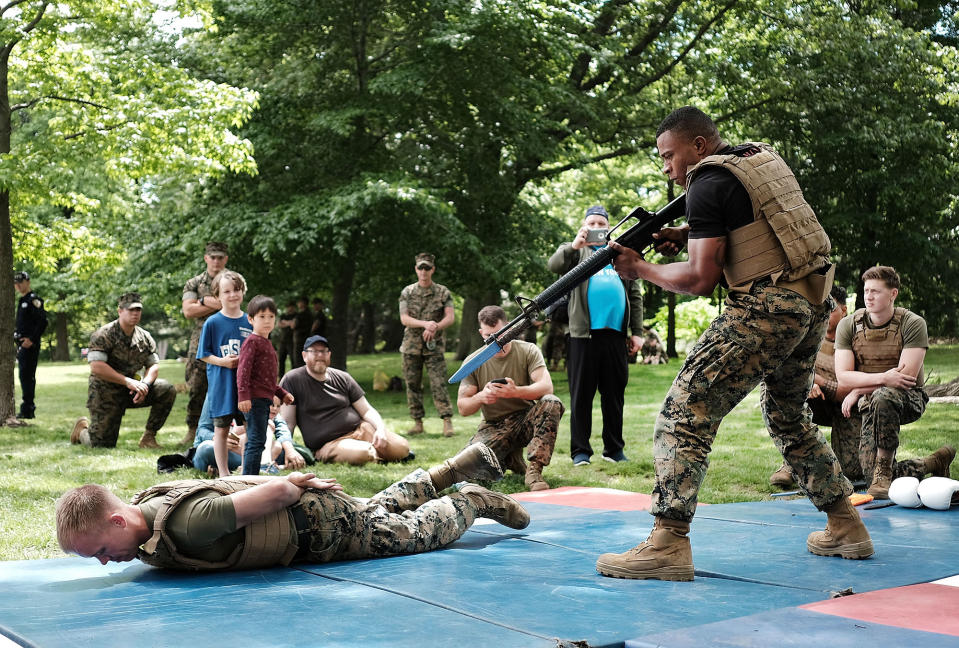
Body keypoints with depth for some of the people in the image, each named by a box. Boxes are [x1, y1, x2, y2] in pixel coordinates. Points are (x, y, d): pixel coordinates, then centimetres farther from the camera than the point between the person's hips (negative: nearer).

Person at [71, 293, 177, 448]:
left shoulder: (145, 337, 5)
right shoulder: (103, 335, -14)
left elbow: (153, 365, 8)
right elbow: (97, 367, -24)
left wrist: (145, 384, -15)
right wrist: (128, 381, -27)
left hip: (130, 391, 5)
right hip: (106, 393, -5)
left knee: (167, 390, -16)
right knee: (103, 444, -8)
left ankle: (148, 437, -3)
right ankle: (82, 429, 29)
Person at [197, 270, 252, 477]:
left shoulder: (250, 321, 5)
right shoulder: (212, 323, -3)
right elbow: (204, 355, -1)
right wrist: (223, 361, -16)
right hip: (221, 383, -3)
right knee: (221, 429, 5)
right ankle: (223, 472, 16)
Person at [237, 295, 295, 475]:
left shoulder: (267, 343, 21)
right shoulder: (251, 342, -8)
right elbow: (243, 370, -18)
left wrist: (282, 393, 28)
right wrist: (243, 396, -27)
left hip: (265, 400, 10)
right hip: (254, 400, -10)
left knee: (255, 442, 12)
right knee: (257, 440, -12)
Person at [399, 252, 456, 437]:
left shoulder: (442, 292, 4)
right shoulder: (407, 292, 6)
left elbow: (450, 318, -4)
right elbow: (404, 318, -3)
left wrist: (435, 328, -23)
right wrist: (425, 324, -19)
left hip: (434, 345, -2)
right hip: (411, 345, 2)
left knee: (438, 383, -10)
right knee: (413, 384, 4)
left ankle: (447, 422, -11)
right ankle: (417, 423, 12)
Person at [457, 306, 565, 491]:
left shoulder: (528, 351, -3)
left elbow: (547, 386, -18)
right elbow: (462, 408, -2)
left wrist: (515, 392, -36)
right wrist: (480, 397, -25)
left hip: (526, 420, -1)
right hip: (494, 426, 1)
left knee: (552, 403, -32)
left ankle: (534, 469, -28)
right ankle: (511, 460, 6)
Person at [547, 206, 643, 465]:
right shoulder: (575, 251, 13)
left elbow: (635, 295, 19)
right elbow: (554, 265, -9)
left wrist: (637, 332, 10)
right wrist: (575, 246, -26)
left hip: (616, 334, 3)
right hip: (584, 334, -3)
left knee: (614, 394, 7)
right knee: (581, 394, -2)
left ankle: (614, 449, 14)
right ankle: (580, 451, 2)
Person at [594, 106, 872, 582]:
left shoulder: (709, 182, -9)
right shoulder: (764, 156, 16)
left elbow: (700, 279, -13)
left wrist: (640, 269, 1)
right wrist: (688, 233, 18)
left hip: (764, 310, -9)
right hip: (814, 304, 9)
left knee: (684, 416, -8)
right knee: (789, 420, 25)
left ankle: (667, 544, -14)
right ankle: (846, 528, 29)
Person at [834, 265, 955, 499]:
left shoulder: (913, 324, -9)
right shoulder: (848, 326, -2)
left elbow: (906, 377, -16)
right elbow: (843, 377, -9)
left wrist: (859, 391, -14)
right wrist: (883, 378, -24)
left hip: (908, 400, -3)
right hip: (870, 404, 3)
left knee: (882, 396, -40)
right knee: (871, 474, -13)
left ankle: (885, 470, -26)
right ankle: (934, 463, 14)